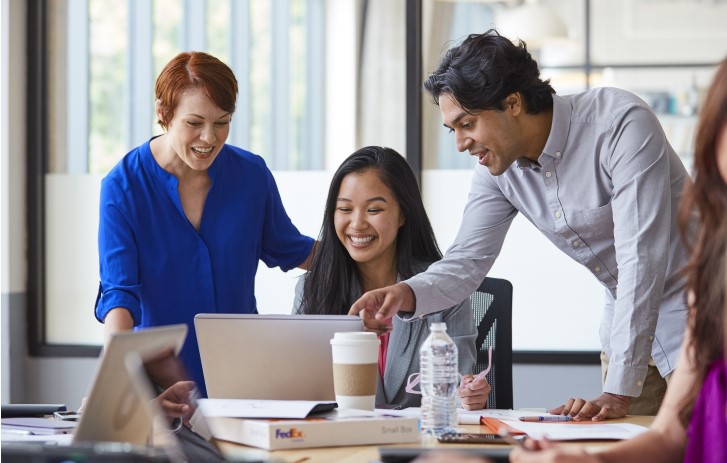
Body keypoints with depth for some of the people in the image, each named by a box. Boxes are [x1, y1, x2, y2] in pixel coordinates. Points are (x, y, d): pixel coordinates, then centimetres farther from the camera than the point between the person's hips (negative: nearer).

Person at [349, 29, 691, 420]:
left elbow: (641, 256, -32)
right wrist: (406, 293, -27)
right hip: (625, 314, 6)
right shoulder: (498, 167, -5)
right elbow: (467, 262, -3)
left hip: (690, 305, -6)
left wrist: (619, 391, -36)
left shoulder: (621, 123, -27)